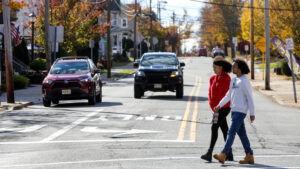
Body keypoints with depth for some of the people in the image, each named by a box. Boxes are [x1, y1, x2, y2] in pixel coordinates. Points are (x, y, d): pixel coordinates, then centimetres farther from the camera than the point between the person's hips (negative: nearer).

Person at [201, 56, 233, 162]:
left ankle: (209, 153, -19)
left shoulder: (226, 78, -11)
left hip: (223, 107, -8)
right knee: (224, 129, 10)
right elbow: (211, 93, 12)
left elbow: (226, 94, -14)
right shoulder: (213, 78, 12)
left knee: (214, 128, -15)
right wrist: (213, 106, 1)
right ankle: (229, 154, 16)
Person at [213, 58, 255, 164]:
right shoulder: (233, 80, 16)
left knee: (231, 132, -14)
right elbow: (228, 96, 22)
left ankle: (223, 155, -20)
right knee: (242, 134, 9)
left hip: (240, 111, -8)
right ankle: (249, 156, 14)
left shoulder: (244, 81, -9)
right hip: (234, 110, 8)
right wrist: (219, 106, 12)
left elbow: (249, 98, -9)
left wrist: (252, 113, -12)